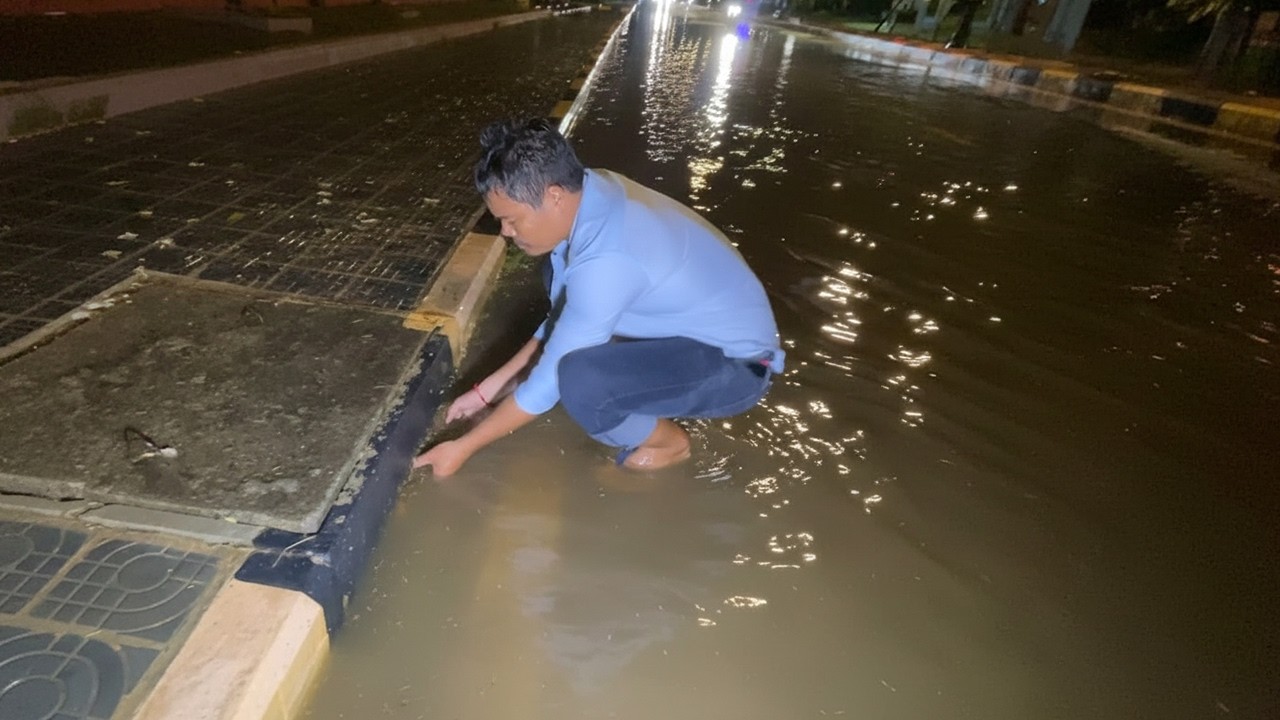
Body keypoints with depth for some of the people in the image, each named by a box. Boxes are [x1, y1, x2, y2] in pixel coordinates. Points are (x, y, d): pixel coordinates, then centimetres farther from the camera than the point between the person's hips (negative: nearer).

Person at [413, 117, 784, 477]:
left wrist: (463, 448, -11)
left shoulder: (606, 263, -33)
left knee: (578, 379, -31)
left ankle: (665, 441, -1)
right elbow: (562, 321, 4)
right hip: (697, 322, 9)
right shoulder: (593, 192, -6)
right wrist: (489, 388, 5)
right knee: (559, 277, 8)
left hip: (737, 363, -8)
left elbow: (550, 378, -23)